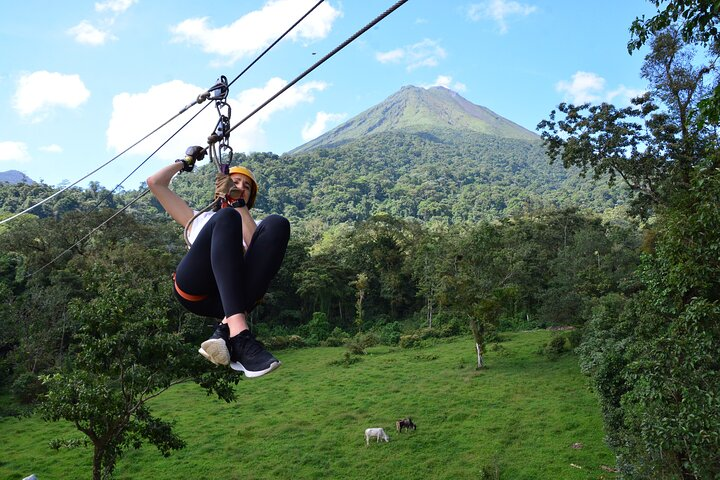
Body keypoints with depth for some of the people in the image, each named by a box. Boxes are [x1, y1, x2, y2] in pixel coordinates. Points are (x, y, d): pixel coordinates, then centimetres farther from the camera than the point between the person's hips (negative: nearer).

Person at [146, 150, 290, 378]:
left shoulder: (253, 225, 36)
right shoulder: (197, 218, 39)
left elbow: (257, 247, 10)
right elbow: (155, 182, 36)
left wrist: (239, 205, 9)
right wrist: (185, 162, 45)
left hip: (237, 293, 1)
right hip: (194, 288, -1)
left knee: (276, 224, -24)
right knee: (226, 217, -28)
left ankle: (226, 331, -38)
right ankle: (239, 335, -47)